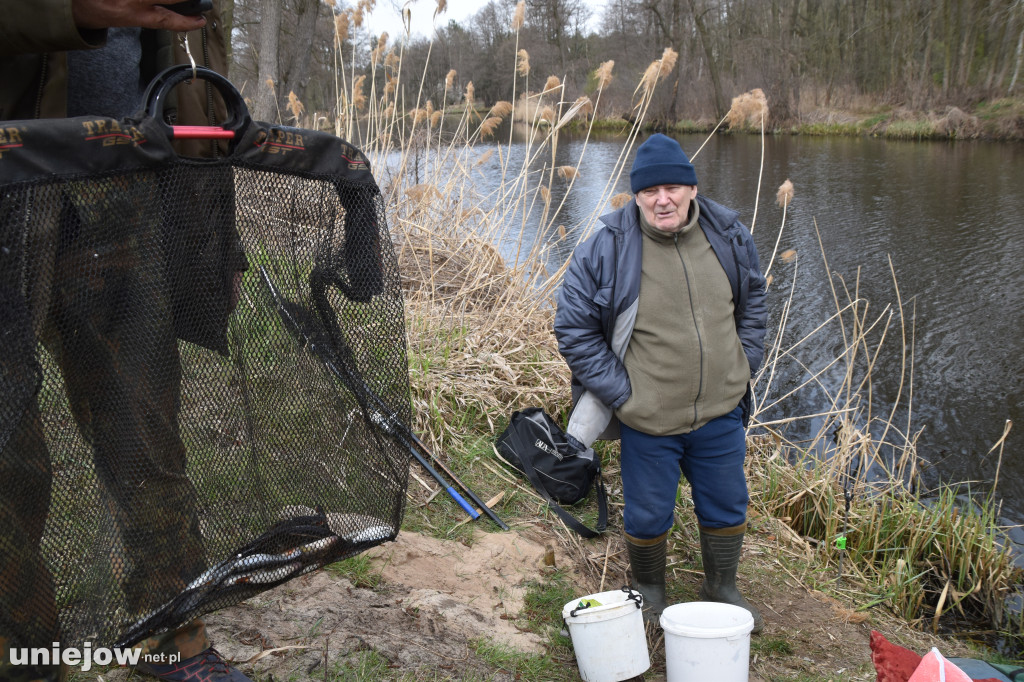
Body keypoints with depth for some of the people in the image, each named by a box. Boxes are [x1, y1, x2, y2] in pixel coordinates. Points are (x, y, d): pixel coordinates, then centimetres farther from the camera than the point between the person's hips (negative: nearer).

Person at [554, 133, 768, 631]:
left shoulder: (729, 235, -2)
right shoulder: (607, 249, -15)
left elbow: (752, 303, 15)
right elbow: (572, 328, -9)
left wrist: (744, 365, 7)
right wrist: (621, 390, -11)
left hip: (721, 412, 4)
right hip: (648, 420, -3)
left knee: (727, 508, 18)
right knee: (648, 515, 12)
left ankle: (722, 589, 43)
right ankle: (649, 593, 41)